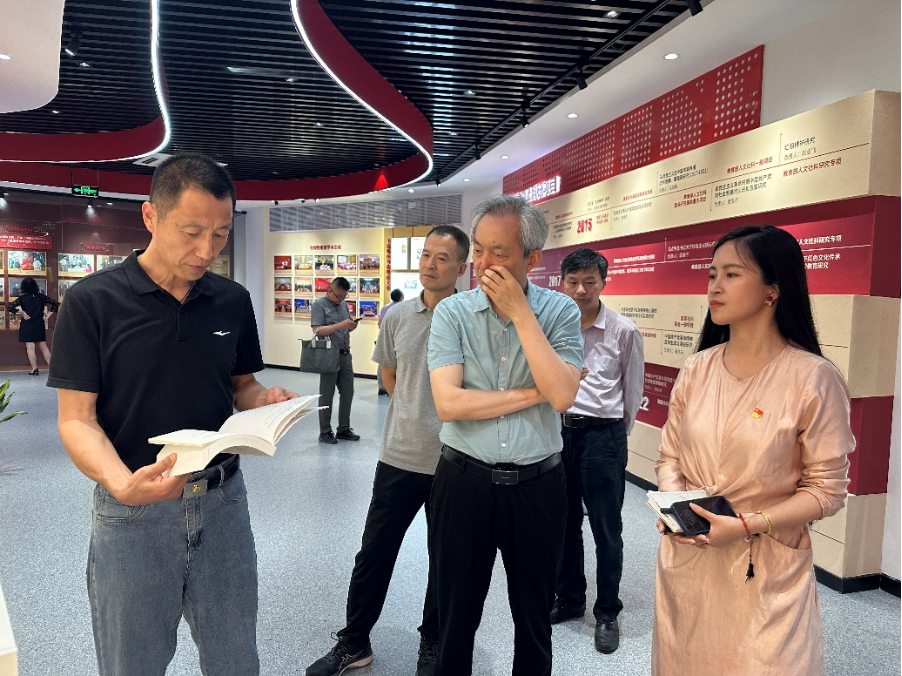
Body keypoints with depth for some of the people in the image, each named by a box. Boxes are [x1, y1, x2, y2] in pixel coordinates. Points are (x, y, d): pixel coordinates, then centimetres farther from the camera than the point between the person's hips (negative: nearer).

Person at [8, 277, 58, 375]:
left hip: (28, 325, -3)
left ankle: (34, 369, 0)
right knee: (43, 346, 11)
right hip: (40, 324, 3)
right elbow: (55, 304, 4)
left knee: (30, 347, 1)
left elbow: (10, 308, -17)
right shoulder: (41, 296, 0)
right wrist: (48, 315, 5)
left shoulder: (22, 298, -8)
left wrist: (22, 312, -9)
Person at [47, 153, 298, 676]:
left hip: (224, 501, 3)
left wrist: (267, 400, -11)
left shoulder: (233, 301, 2)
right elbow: (77, 419, -10)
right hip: (133, 513, -3)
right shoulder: (92, 301, -10)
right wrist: (123, 484, -29)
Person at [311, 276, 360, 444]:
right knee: (327, 395, 2)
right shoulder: (319, 305, -6)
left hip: (345, 354, 7)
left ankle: (344, 429, 20)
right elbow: (317, 330, -17)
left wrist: (352, 326, -2)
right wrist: (340, 325, -24)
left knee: (347, 392, 9)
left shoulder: (343, 304, 13)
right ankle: (325, 432, 11)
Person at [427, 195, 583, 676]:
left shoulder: (559, 311, -5)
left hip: (538, 486, 1)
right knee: (456, 616, 17)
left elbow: (563, 395, -20)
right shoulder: (453, 312, -7)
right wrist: (533, 393, -15)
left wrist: (520, 311, -19)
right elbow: (448, 402, -17)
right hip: (465, 483, 0)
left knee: (534, 614, 20)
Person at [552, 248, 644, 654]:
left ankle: (607, 612, 27)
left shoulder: (623, 331, -6)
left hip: (603, 435, -3)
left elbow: (633, 391, 4)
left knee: (606, 529, 8)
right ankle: (569, 598, 37)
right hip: (559, 431, 3)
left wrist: (617, 434, 9)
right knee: (564, 523, 17)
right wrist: (556, 425, 9)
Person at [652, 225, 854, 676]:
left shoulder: (813, 377, -13)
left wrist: (747, 524, -19)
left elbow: (827, 489, -9)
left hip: (765, 568, -4)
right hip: (686, 554, 4)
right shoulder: (697, 369, 0)